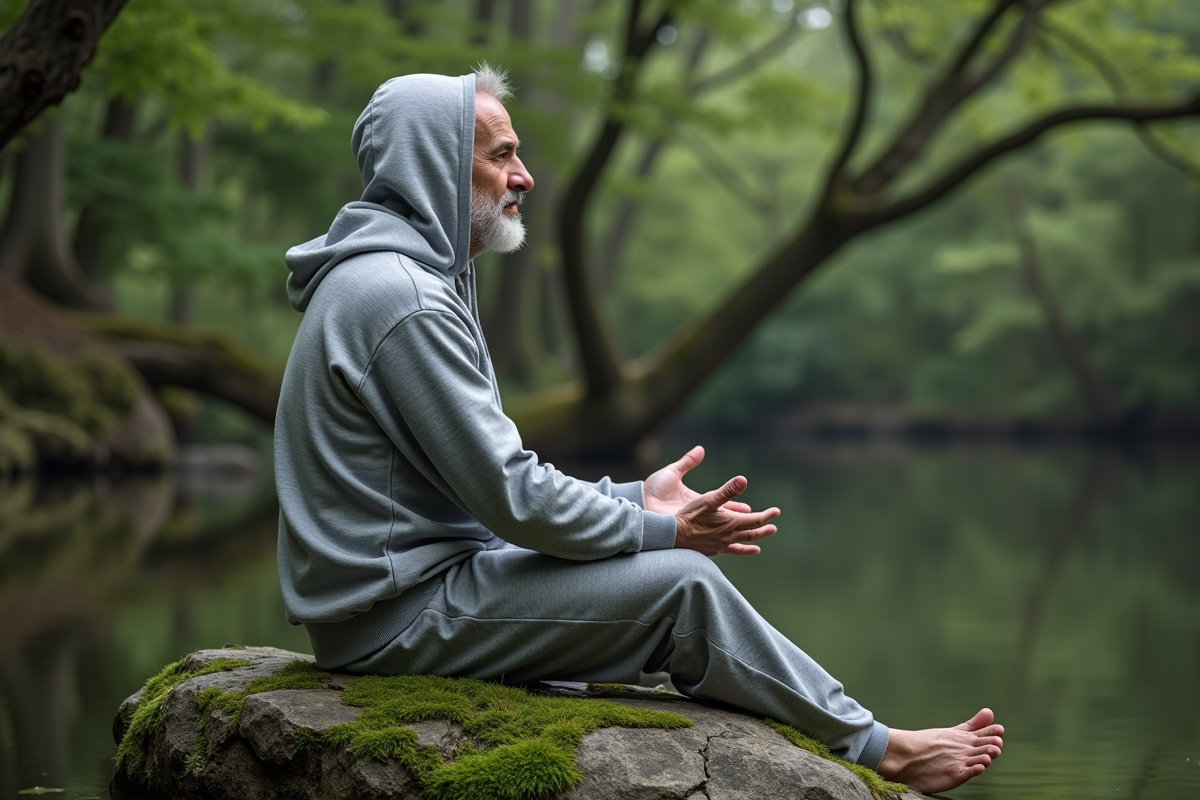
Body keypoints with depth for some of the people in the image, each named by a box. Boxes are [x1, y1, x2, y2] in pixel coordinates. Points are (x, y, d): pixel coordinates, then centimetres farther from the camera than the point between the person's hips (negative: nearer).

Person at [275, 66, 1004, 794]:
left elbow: (495, 476, 16)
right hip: (398, 615, -11)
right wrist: (664, 530, -8)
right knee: (682, 584, -11)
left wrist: (637, 499, 8)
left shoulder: (411, 278, 14)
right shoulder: (403, 299, -20)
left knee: (671, 569, 11)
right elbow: (511, 496, -21)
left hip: (388, 590, 11)